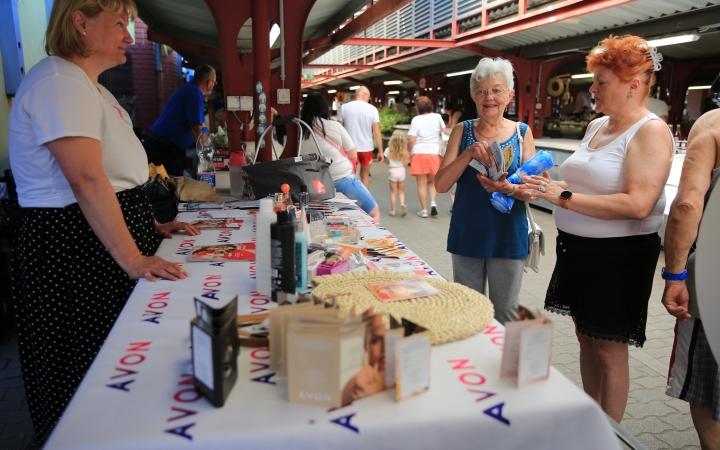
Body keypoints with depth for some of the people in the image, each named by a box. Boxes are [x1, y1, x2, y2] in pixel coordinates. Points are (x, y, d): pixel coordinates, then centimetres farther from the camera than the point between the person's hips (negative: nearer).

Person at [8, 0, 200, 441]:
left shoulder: (90, 86, 18)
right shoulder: (59, 81, -15)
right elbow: (86, 179, -25)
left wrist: (151, 225, 14)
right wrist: (133, 258, -27)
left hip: (110, 237, 10)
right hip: (74, 247, -10)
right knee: (87, 373, 3)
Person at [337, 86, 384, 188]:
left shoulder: (344, 108, -2)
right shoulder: (372, 109, -5)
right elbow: (376, 132, -8)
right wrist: (380, 151, -1)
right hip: (367, 148, 0)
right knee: (365, 175, 17)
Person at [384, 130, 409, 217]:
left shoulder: (388, 150, -7)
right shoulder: (404, 151, -4)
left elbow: (386, 162, 3)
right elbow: (405, 164, -4)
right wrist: (408, 158, 12)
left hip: (392, 171, -1)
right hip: (401, 171, 1)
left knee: (393, 192, 8)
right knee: (401, 191, 14)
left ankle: (393, 210, 8)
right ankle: (402, 204, -11)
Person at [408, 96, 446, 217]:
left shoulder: (416, 120, -7)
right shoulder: (437, 117, 3)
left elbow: (411, 140, -11)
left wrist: (408, 152, 2)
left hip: (419, 154, -3)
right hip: (435, 153, 3)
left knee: (422, 183, 4)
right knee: (432, 181, 18)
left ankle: (424, 210, 7)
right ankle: (433, 202, -3)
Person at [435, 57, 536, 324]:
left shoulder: (522, 133, 0)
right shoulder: (462, 131, 1)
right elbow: (441, 185, -8)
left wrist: (509, 189, -24)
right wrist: (469, 152, -22)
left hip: (507, 236, 0)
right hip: (467, 235, 1)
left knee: (506, 315, 11)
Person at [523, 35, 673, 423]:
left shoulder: (651, 131, -14)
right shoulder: (597, 126, 10)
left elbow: (638, 205, -26)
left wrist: (563, 197, -26)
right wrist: (552, 187, 0)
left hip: (619, 257, -8)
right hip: (578, 248, 8)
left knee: (609, 350, 4)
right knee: (586, 338, 17)